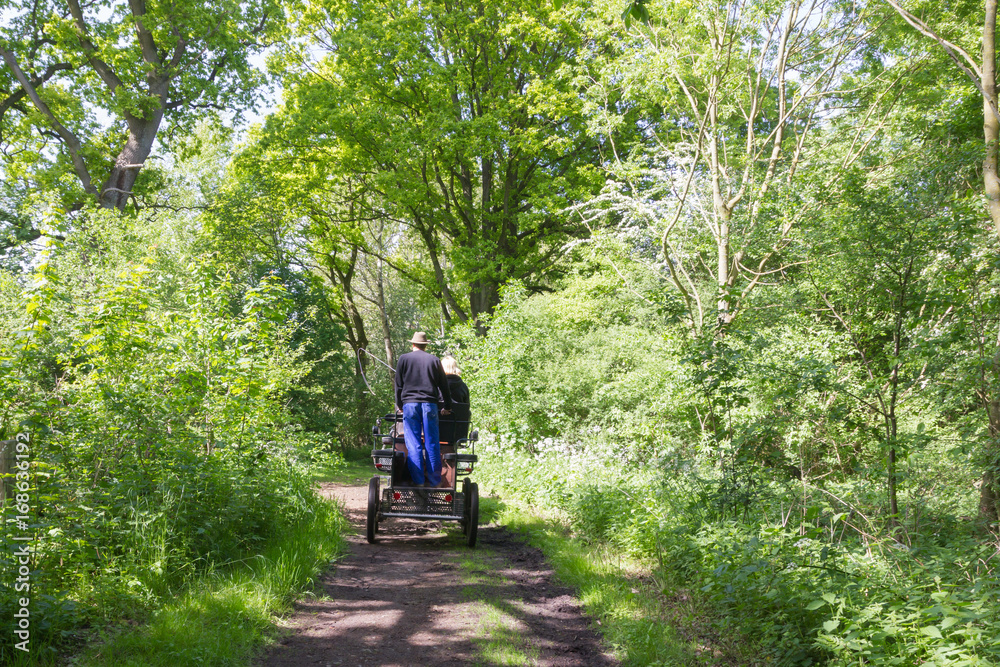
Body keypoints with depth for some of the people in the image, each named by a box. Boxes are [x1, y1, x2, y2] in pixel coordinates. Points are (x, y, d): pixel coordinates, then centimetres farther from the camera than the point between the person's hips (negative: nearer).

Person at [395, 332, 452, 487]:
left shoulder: (404, 359, 8)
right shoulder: (434, 360, 12)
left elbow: (398, 385, 9)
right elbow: (443, 385, 13)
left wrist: (399, 405, 19)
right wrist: (447, 407, 21)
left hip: (409, 404, -1)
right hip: (430, 404, 1)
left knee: (413, 444, -1)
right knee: (432, 444, 3)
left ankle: (418, 480, -5)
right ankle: (434, 481, 3)